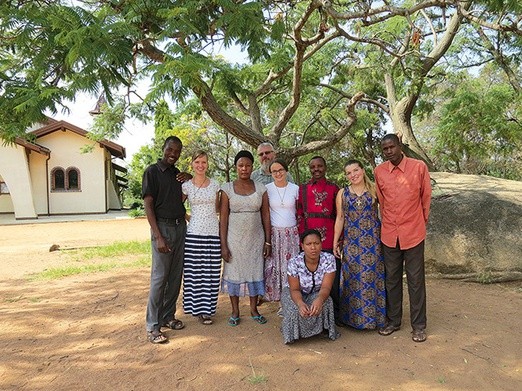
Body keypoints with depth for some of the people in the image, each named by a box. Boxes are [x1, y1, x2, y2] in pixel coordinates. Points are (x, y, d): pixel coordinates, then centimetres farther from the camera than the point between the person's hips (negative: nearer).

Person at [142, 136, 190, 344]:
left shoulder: (178, 174, 14)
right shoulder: (152, 171, -4)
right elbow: (148, 204, -10)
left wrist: (189, 177, 6)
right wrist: (158, 237, -18)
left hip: (180, 226, 6)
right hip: (163, 227, -6)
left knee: (176, 276, 9)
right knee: (159, 277, -6)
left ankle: (168, 316, 22)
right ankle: (152, 326, 2)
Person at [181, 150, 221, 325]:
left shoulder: (215, 185, 6)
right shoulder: (186, 186, 1)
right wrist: (188, 219, 3)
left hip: (213, 232, 2)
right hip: (194, 232, -1)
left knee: (211, 271, 5)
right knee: (195, 271, 2)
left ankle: (208, 308, 19)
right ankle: (199, 308, 16)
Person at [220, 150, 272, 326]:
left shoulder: (260, 188, 2)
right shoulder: (227, 188, -3)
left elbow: (266, 215, 3)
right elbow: (223, 218, -5)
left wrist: (268, 241, 0)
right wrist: (223, 245, -9)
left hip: (256, 238, 2)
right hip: (234, 238, -1)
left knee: (255, 271, 9)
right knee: (234, 272, 6)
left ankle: (254, 309, 26)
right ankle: (235, 311, 22)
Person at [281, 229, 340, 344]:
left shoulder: (329, 259, -24)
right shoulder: (294, 262, -27)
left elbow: (325, 287, -29)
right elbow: (295, 289, -22)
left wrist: (319, 299, -53)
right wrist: (300, 303, -46)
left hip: (318, 294, 1)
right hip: (298, 295, -1)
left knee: (324, 304, -31)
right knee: (295, 310, -31)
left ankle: (321, 328, -1)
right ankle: (294, 332, 1)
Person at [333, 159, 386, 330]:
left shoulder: (374, 189, 1)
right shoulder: (342, 193, 5)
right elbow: (340, 219, 6)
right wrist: (335, 243, 4)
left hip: (373, 240, -1)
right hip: (351, 241, 1)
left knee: (374, 276, 5)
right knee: (353, 279, 6)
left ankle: (377, 315, 20)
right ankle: (354, 316, 19)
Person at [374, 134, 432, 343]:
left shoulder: (419, 167, -7)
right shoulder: (379, 171, 1)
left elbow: (426, 197, 3)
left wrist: (420, 222, 10)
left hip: (413, 233, -3)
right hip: (389, 234, 3)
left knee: (415, 280, 6)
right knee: (392, 279, 12)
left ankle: (418, 325, 20)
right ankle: (393, 321, 27)